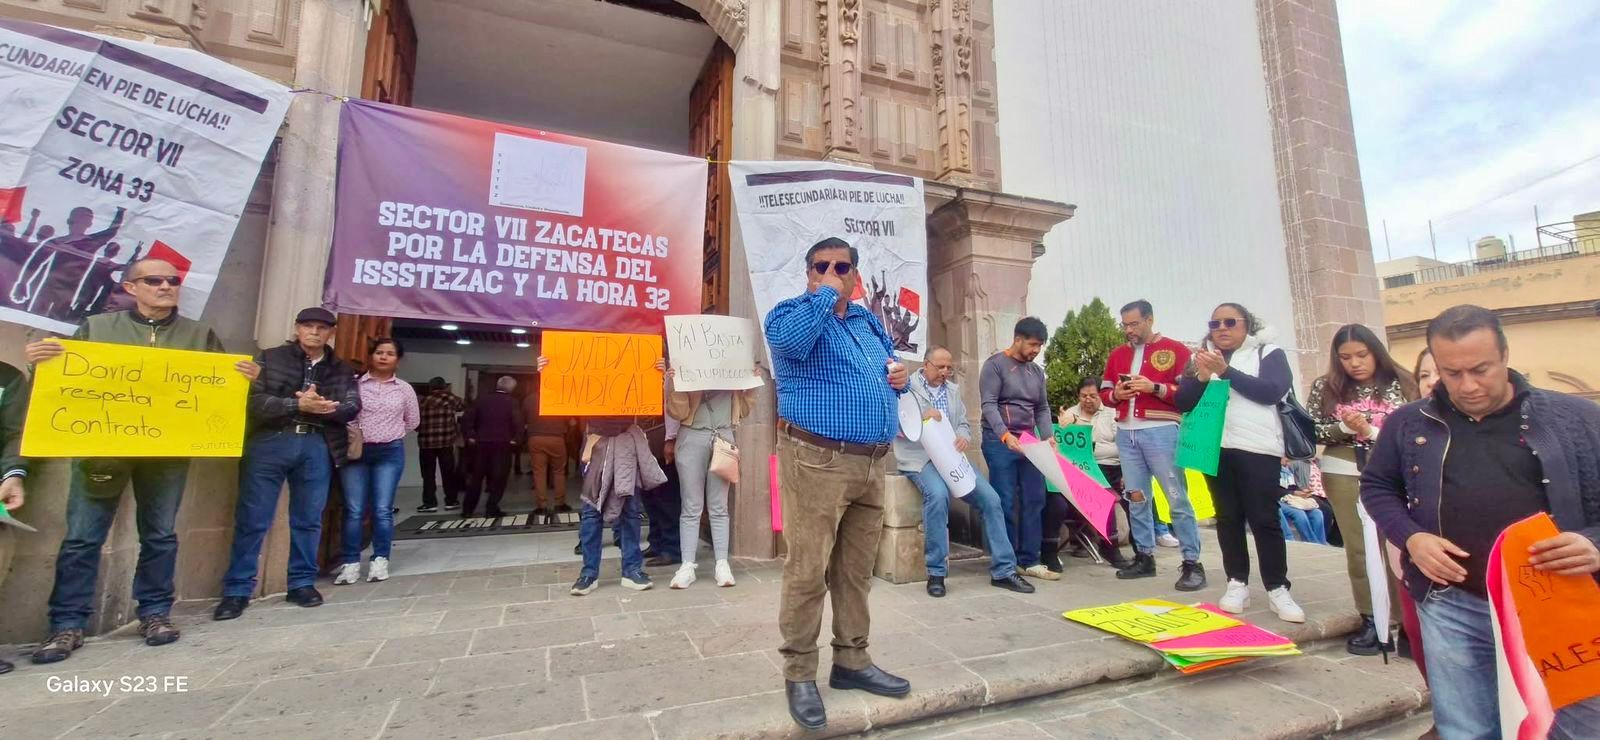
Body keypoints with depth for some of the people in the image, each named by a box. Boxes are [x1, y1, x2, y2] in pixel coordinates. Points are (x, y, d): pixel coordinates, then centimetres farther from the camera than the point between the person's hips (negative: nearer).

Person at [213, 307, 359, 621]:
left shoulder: (342, 370, 13)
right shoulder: (270, 358, 8)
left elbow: (352, 407, 1)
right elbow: (254, 400, -4)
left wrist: (323, 407, -16)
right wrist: (297, 405, -17)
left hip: (318, 447, 2)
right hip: (270, 443, -1)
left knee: (308, 520, 7)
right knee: (253, 520, 2)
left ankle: (303, 583, 17)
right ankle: (237, 590, 13)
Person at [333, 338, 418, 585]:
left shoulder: (404, 389, 6)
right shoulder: (354, 384, 2)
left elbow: (413, 421, 14)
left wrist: (391, 433, 8)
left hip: (390, 452, 0)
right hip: (355, 450, 0)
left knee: (382, 509, 2)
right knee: (354, 510, 2)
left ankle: (380, 560, 11)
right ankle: (351, 563, 11)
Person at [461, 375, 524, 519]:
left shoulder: (482, 398, 5)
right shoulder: (512, 402, -5)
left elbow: (467, 419, 1)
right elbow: (518, 424, -15)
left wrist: (470, 436, 5)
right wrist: (514, 440, -3)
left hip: (481, 443, 3)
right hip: (502, 444, -3)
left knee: (476, 477, 13)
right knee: (498, 478, 5)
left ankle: (468, 510, 16)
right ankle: (491, 509, 2)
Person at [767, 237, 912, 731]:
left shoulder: (868, 321, 19)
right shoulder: (792, 312, -2)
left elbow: (889, 367, 30)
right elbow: (789, 340, -26)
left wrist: (900, 378, 7)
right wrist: (823, 294, -14)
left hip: (873, 463, 7)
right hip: (817, 462, -6)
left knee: (857, 570, 15)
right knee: (808, 571, -1)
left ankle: (852, 662, 29)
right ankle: (799, 674, 15)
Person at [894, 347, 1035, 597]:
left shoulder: (953, 390, 19)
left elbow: (964, 423, 15)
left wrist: (964, 437, -9)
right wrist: (922, 418, -22)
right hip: (920, 458, -6)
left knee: (991, 498, -8)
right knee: (938, 495, -34)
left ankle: (1003, 570, 5)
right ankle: (936, 573, -19)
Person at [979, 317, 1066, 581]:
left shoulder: (1037, 370, 16)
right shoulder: (995, 364, -5)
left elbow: (1042, 408, 15)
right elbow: (989, 405, -14)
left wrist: (1048, 436, -2)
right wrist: (1005, 435, -26)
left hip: (1029, 441, 7)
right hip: (999, 442, -6)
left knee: (1035, 500, 4)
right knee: (1006, 504, -3)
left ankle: (1030, 560, 14)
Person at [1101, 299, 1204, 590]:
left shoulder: (1175, 350, 1)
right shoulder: (1117, 354, 16)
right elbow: (1103, 392, 19)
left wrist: (1155, 388, -17)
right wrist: (1115, 394, -2)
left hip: (1161, 432, -5)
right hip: (1126, 434, 5)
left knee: (1177, 498, -4)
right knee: (1137, 498, 9)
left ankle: (1192, 563, 5)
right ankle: (1144, 557, 19)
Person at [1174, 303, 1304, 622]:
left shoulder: (1269, 354, 6)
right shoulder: (1200, 358, 13)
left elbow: (1272, 391, -11)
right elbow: (1183, 402, 5)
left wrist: (1226, 371, -17)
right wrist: (1201, 377, -12)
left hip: (1257, 448, -2)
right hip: (1215, 447, 3)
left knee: (1264, 518, -3)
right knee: (1228, 517, 5)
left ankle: (1278, 589, 8)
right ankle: (1237, 583, 12)